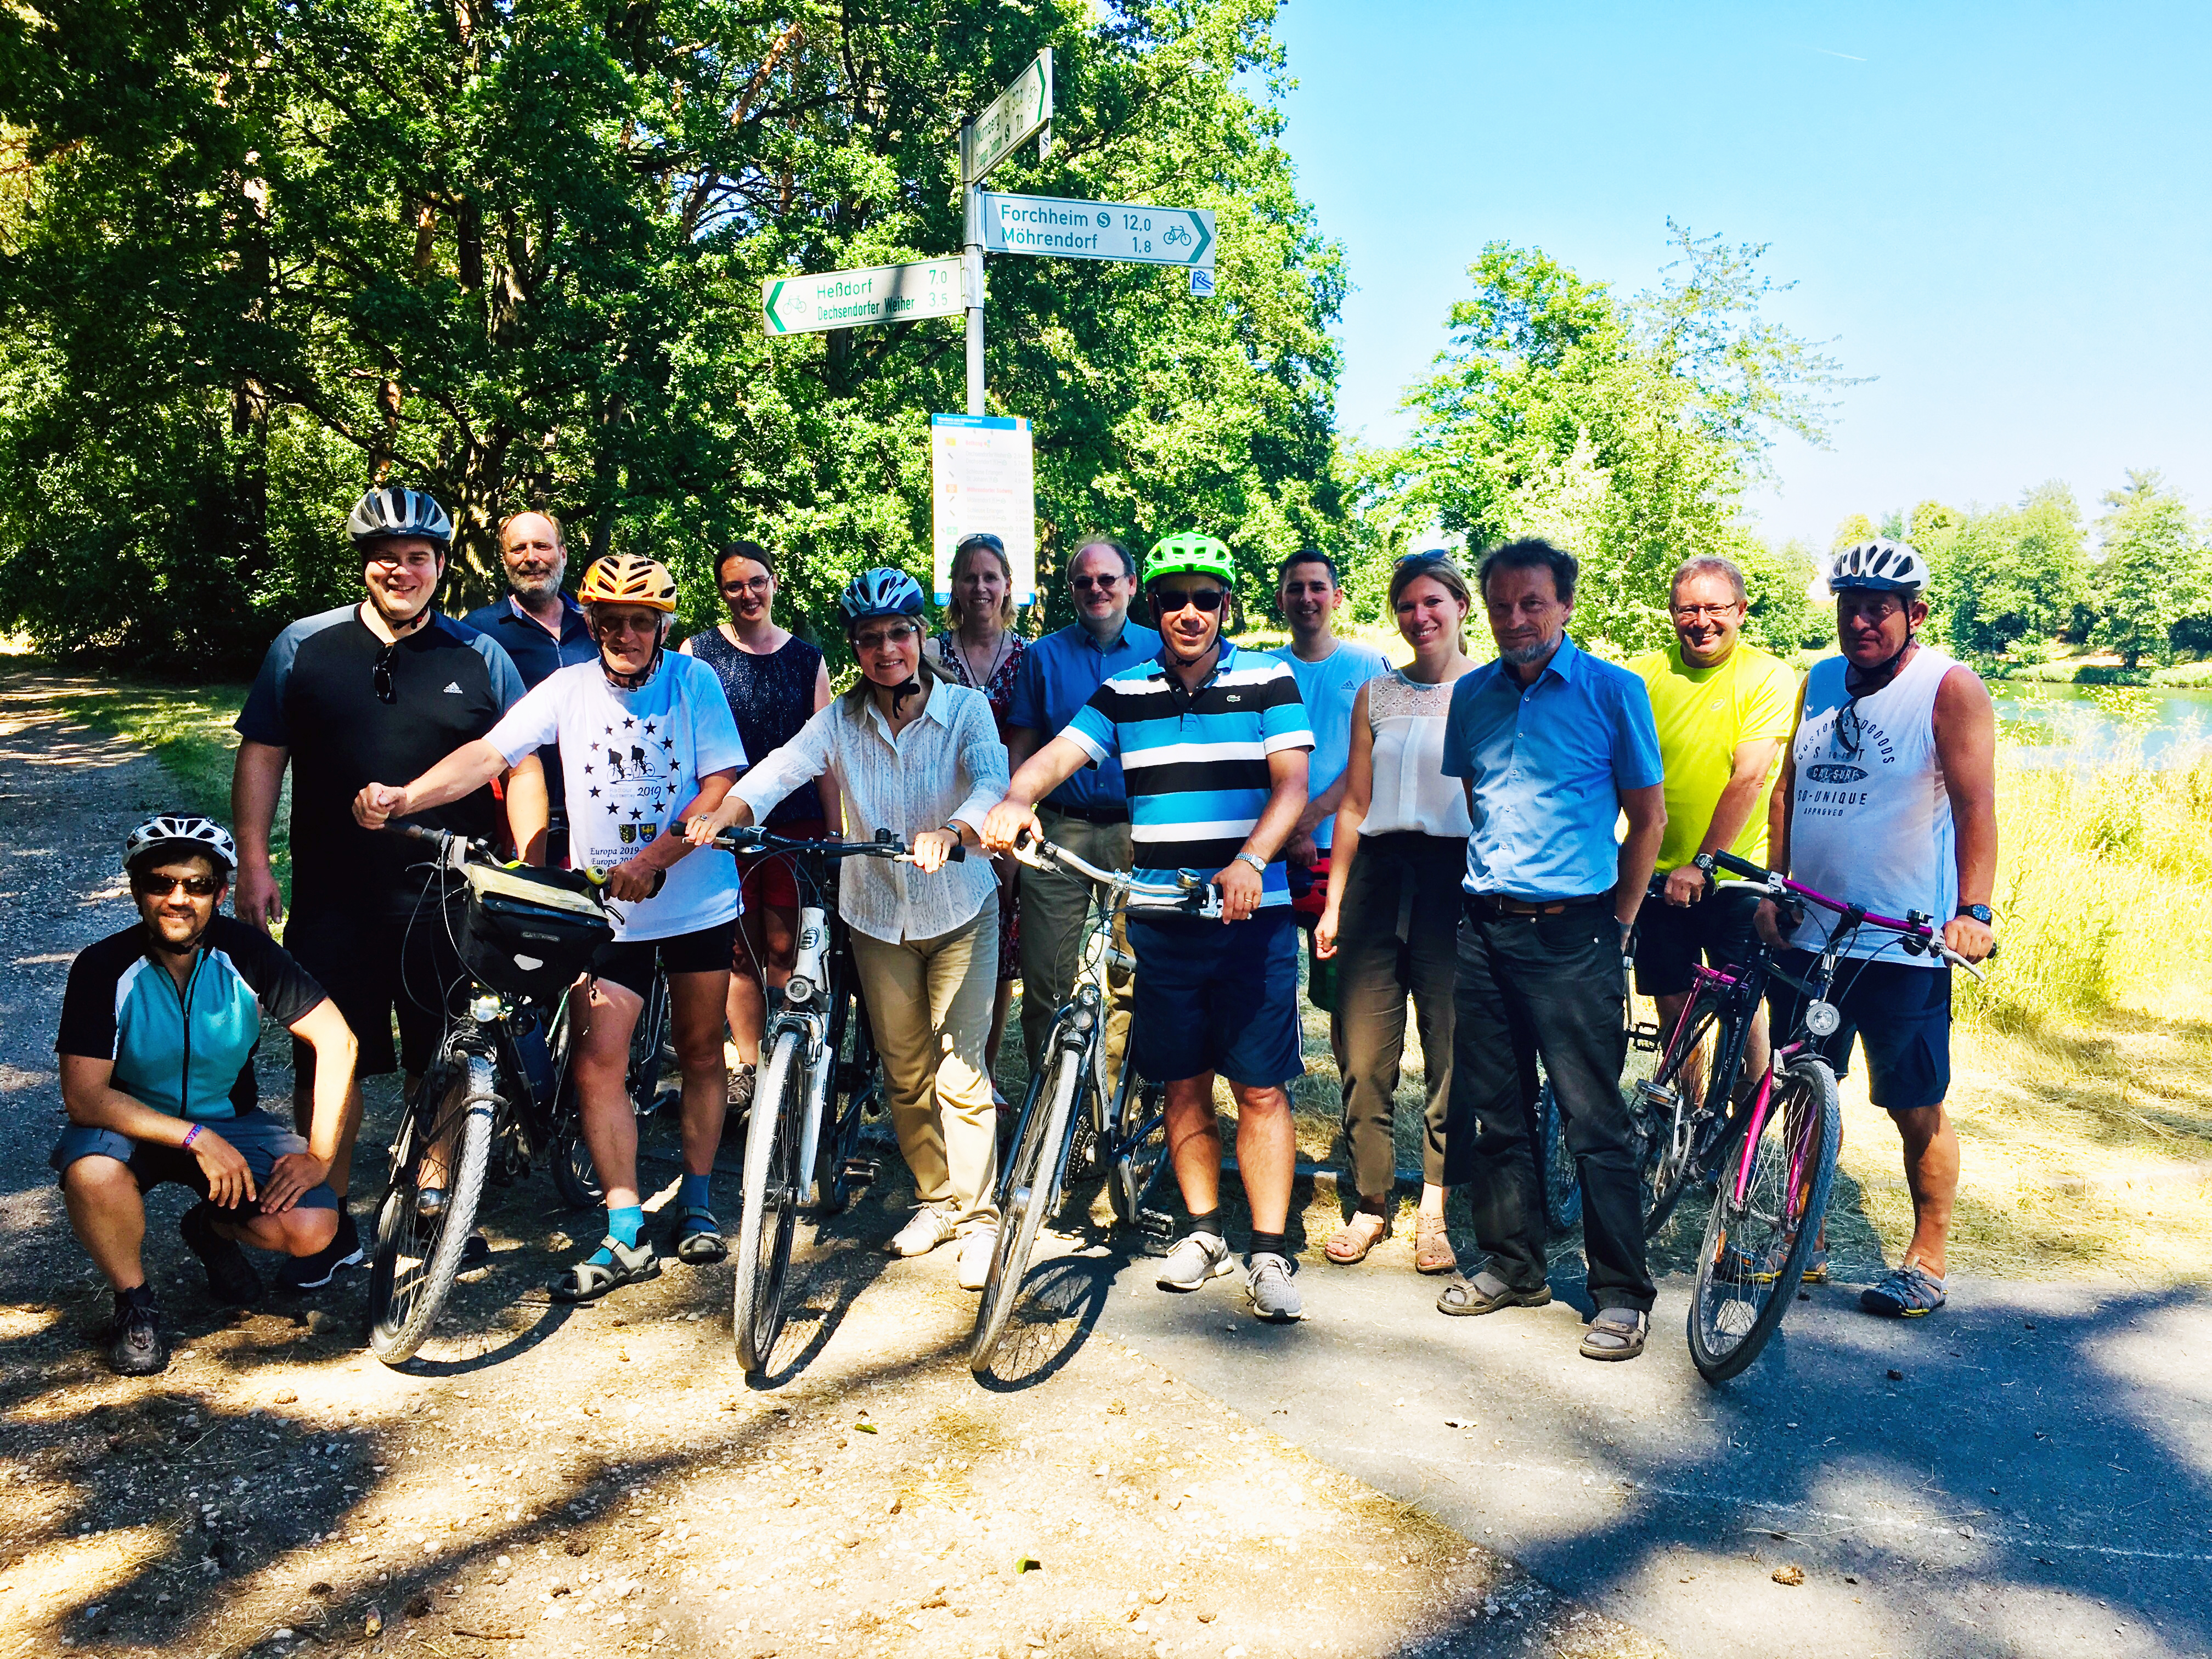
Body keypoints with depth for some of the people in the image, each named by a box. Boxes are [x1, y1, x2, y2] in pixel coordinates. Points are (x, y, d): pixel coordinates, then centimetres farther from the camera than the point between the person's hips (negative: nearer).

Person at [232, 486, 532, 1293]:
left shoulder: (480, 657, 5)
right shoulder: (304, 646, 5)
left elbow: (522, 769, 6)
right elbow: (261, 757, 7)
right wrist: (253, 864, 0)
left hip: (447, 901, 0)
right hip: (333, 900, 0)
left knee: (442, 1065, 8)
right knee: (329, 1060, 5)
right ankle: (328, 1223, 19)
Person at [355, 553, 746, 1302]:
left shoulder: (694, 680, -6)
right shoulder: (568, 688, -1)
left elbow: (721, 787, -12)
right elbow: (489, 752, -11)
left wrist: (650, 862, -22)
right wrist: (403, 797, -27)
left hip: (698, 902, -1)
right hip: (607, 911, 1)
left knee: (701, 1054, 11)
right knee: (596, 1066, -5)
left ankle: (696, 1204, 28)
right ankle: (627, 1237, 4)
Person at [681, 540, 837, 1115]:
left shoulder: (807, 658, 9)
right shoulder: (698, 652, 7)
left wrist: (834, 831, 5)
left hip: (795, 819, 0)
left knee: (784, 948, -4)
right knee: (742, 951, 3)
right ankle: (747, 1066, 14)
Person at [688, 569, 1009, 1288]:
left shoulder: (965, 708, -10)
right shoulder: (840, 720, -5)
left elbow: (992, 781, -27)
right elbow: (782, 768, -20)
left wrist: (950, 832, -48)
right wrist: (725, 812, -41)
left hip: (960, 910, -3)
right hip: (877, 913, 3)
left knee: (959, 1071, -4)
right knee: (904, 1072, 13)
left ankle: (979, 1217, 12)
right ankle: (936, 1199, 32)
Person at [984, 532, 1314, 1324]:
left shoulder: (1267, 680, 2)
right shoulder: (1124, 691, 9)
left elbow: (1291, 786, -6)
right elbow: (1057, 755, -3)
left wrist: (1249, 862, -24)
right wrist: (1016, 800, -25)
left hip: (1252, 912, -2)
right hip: (1161, 920, 3)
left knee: (1261, 1089, -1)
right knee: (1184, 1083, 11)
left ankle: (1270, 1252, 9)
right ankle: (1203, 1231, 27)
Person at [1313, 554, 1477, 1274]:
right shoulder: (1376, 695, 14)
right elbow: (1354, 804, 14)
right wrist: (1333, 902, 10)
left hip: (1454, 876, -3)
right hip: (1377, 872, 3)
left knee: (1451, 1051, 1)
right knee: (1364, 1052, 2)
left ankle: (1434, 1209, 15)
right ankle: (1371, 1202, 16)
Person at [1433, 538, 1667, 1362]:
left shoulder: (1613, 691, -2)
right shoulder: (1471, 695, 9)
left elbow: (1649, 814, 2)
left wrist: (1616, 923, 1)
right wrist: (1490, 876, 15)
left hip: (1572, 934, -4)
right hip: (1483, 927, 5)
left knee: (1595, 1121, -2)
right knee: (1496, 1109, 11)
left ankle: (1622, 1294, 10)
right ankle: (1513, 1265, 26)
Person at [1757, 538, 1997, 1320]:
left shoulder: (1951, 688, -6)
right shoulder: (1819, 681, 11)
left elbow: (1976, 804, -13)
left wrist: (1972, 911, -24)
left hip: (1904, 946, -5)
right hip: (1807, 935, 5)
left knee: (1917, 1109, 4)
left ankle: (1927, 1262, 20)